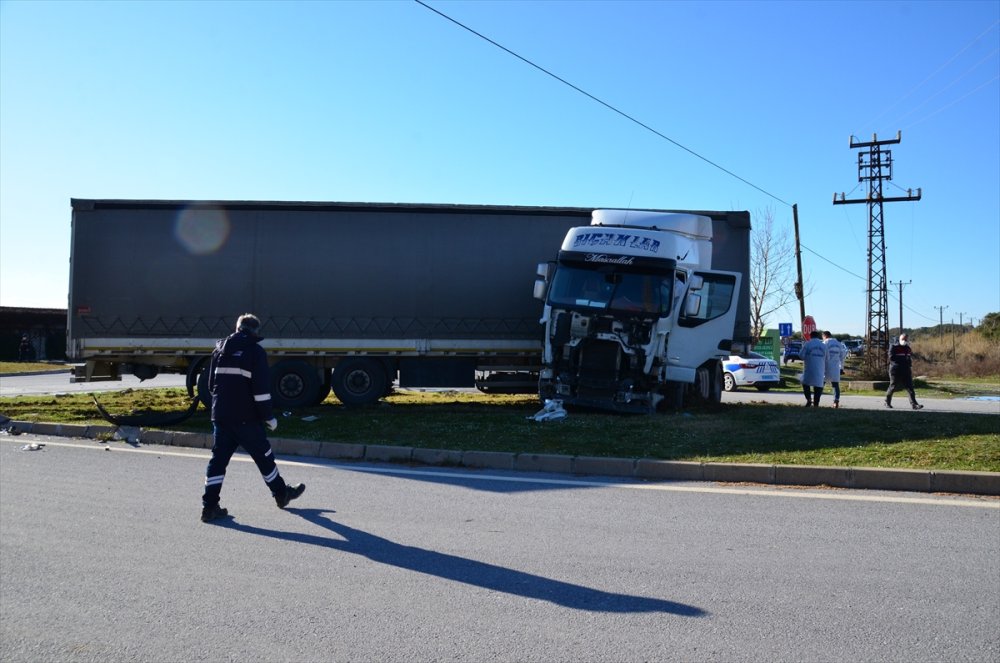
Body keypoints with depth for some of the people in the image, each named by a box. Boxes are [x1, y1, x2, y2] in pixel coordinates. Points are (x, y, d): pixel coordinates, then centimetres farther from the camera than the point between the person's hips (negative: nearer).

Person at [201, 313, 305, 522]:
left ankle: (209, 506, 4)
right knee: (263, 456, 9)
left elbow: (211, 384, 16)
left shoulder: (220, 349, 10)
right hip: (246, 418, -5)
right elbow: (261, 388, -14)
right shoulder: (255, 351, -9)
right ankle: (282, 494, 25)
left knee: (219, 458, 8)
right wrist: (268, 416, -7)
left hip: (220, 416, 5)